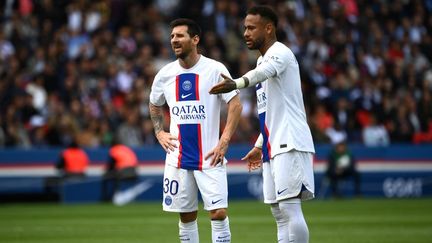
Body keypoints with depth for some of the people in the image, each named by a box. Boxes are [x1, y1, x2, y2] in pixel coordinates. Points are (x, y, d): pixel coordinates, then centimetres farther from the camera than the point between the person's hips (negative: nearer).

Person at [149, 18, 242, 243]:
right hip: (177, 158, 4)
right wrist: (159, 133, 10)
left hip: (209, 156, -4)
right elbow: (154, 106, 24)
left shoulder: (215, 69, -7)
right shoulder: (165, 74, 6)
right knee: (186, 216, 7)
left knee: (219, 212, -12)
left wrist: (224, 142, -13)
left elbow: (235, 105, -7)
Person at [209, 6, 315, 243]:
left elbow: (265, 71, -35)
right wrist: (259, 146, 28)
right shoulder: (263, 60, 20)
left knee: (290, 209, -14)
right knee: (279, 212, 9)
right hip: (273, 147, 10)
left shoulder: (280, 53, -9)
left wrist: (237, 83, -53)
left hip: (290, 143, -10)